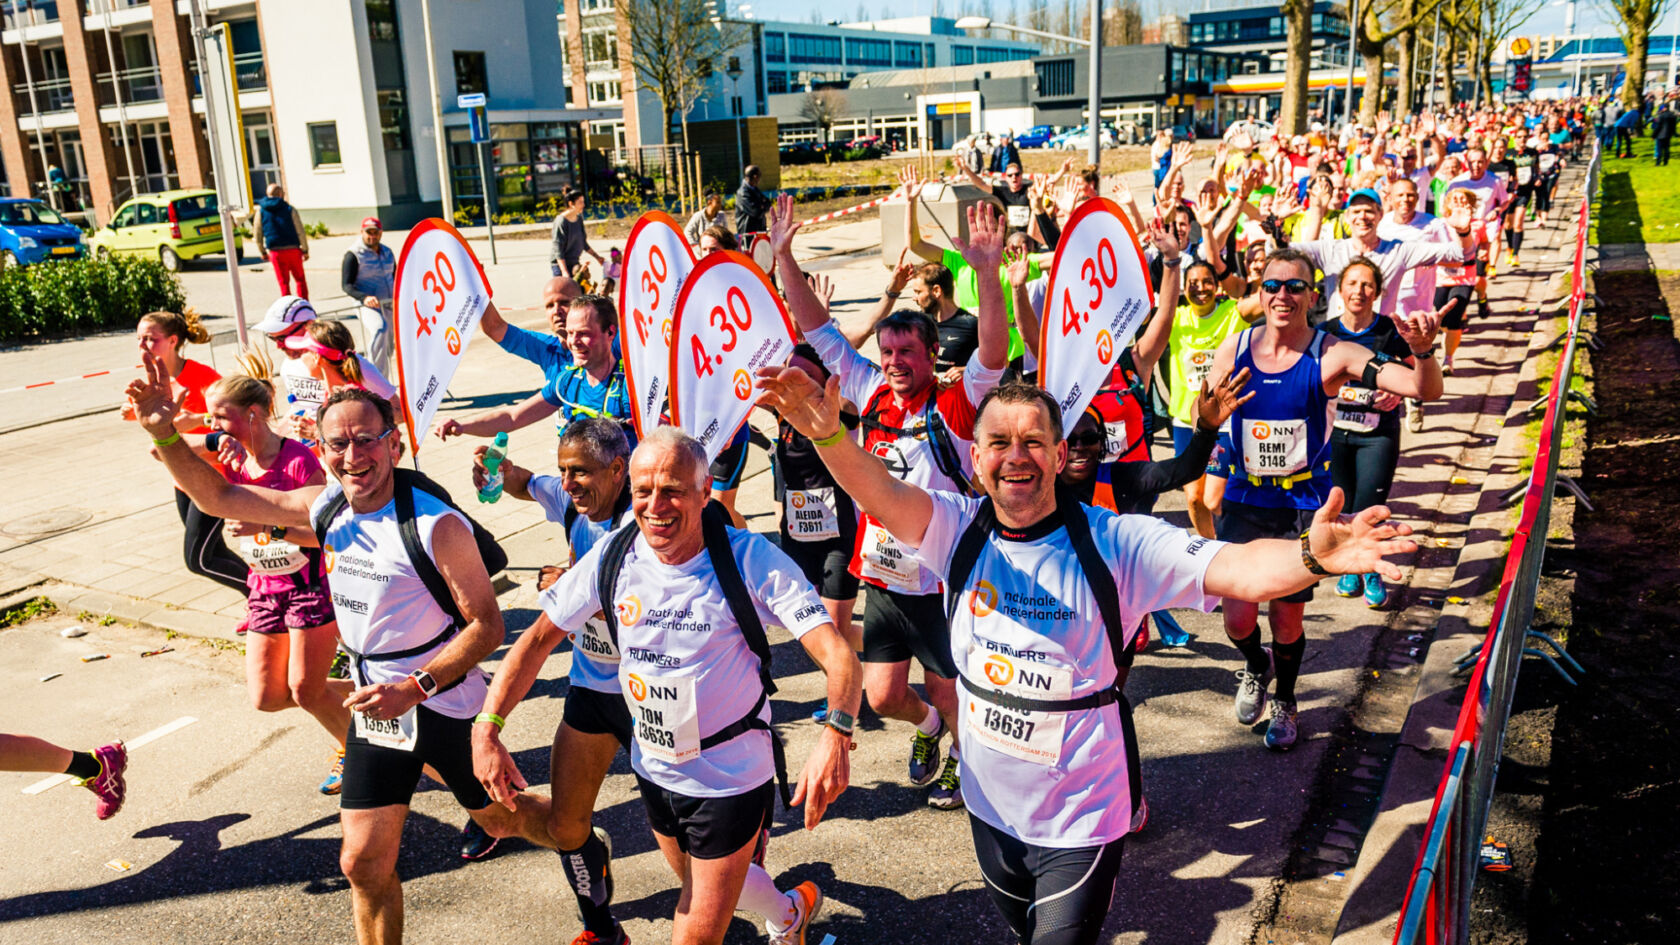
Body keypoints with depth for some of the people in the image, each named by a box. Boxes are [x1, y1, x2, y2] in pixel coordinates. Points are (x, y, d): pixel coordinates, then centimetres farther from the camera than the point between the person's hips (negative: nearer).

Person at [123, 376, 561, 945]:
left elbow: (487, 625, -20)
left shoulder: (438, 526, -24)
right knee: (364, 864, 8)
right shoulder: (326, 507, -3)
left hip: (445, 703, -5)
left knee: (503, 817, 17)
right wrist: (165, 435, -10)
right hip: (376, 705, 5)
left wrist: (415, 688, -27)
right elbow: (219, 498, 5)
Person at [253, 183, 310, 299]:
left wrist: (262, 252, 16)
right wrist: (305, 250, 3)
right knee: (300, 279, 11)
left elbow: (258, 233, 5)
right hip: (293, 250, -1)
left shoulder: (260, 210, 3)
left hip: (276, 252, 1)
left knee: (284, 282, 7)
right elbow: (301, 232, -5)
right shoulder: (290, 209, -3)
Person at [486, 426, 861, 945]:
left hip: (731, 780, -5)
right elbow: (539, 638, -2)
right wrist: (486, 730, -11)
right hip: (654, 770, 5)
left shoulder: (752, 560, -24)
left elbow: (837, 654, -30)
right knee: (697, 885, 29)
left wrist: (835, 733, -48)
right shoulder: (611, 557, -12)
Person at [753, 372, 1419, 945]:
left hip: (1083, 819, -3)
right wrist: (829, 433, -48)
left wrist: (1310, 556, -52)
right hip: (991, 808, 4)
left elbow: (1231, 568, -31)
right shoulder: (959, 530, -12)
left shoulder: (1115, 545, -20)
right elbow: (883, 495, -29)